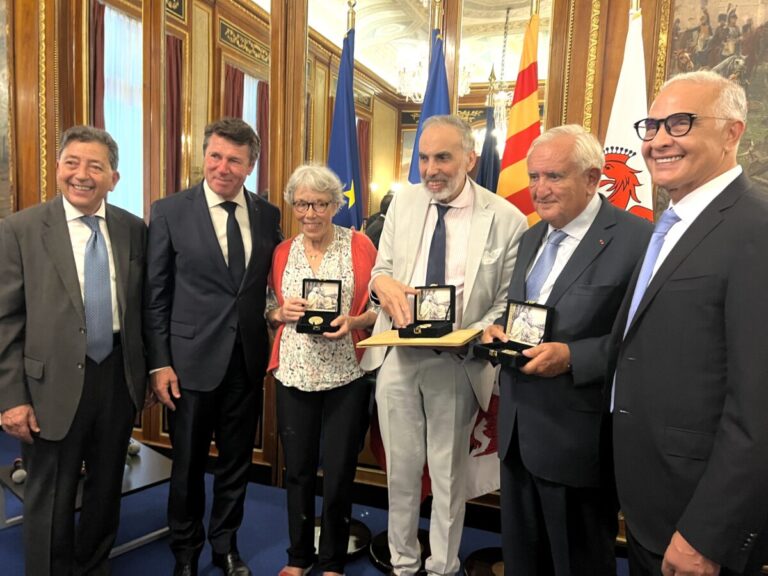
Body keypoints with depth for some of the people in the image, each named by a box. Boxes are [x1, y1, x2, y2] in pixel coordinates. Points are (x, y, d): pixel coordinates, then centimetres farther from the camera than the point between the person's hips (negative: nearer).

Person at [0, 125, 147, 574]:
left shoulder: (133, 229, 1)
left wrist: (148, 371, 8)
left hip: (119, 378, 4)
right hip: (54, 385, -3)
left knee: (106, 492, 20)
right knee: (51, 502, 12)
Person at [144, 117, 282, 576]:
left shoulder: (268, 215, 3)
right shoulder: (170, 211, -5)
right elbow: (156, 295, -4)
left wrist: (276, 327, 0)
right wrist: (159, 363, -8)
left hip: (248, 360, 3)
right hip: (192, 359, -2)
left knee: (237, 461, 17)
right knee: (189, 465, 14)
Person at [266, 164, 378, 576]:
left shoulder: (359, 245, -5)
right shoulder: (282, 253, 5)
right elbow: (269, 310, 12)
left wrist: (353, 322, -20)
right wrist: (282, 313, -9)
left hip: (345, 375, -3)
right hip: (293, 374, 3)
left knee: (339, 474, 7)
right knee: (297, 469, 15)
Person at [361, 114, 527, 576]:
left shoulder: (507, 220, -8)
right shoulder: (404, 202, 5)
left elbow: (508, 302, -4)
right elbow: (381, 269, 11)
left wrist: (473, 335, -22)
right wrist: (382, 281, -13)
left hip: (456, 364, -3)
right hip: (397, 357, 4)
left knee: (449, 476, 13)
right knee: (401, 469, 16)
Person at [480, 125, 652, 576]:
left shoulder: (635, 238, -15)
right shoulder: (532, 238, 11)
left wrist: (572, 356, -26)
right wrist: (500, 329, -2)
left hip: (578, 437, -7)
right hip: (518, 429, 7)